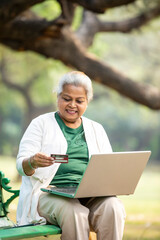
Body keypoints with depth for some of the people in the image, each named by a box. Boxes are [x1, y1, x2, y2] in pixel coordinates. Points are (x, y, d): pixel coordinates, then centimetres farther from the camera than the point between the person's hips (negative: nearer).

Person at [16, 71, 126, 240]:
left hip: (91, 196, 3)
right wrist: (32, 163, -25)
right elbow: (21, 164, 1)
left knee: (113, 207, -29)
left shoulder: (97, 129, 22)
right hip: (50, 194, -3)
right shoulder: (41, 124, 10)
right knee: (75, 212, -36)